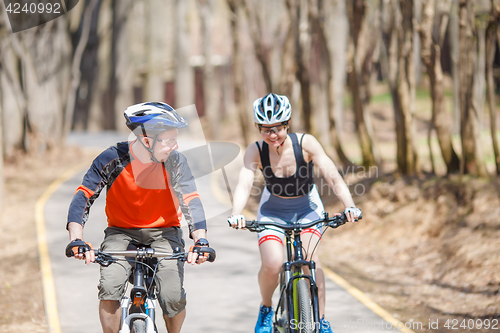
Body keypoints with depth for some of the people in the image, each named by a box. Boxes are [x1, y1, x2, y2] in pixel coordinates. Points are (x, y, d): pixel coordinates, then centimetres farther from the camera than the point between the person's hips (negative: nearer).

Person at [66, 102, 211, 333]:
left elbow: (191, 201, -19)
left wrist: (200, 240, -37)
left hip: (163, 233, 0)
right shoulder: (112, 159, -17)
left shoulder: (175, 162, -14)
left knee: (173, 298, -19)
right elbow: (83, 197, -19)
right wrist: (76, 240, -35)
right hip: (121, 232, 0)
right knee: (110, 287, -28)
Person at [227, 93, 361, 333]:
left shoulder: (305, 143, -23)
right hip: (273, 211, 1)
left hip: (307, 208, -1)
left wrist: (349, 206, -45)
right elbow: (244, 184, -33)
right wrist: (236, 214, -53)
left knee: (308, 257, -26)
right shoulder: (255, 151, -21)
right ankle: (266, 309, 8)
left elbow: (333, 176, -29)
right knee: (272, 264, -22)